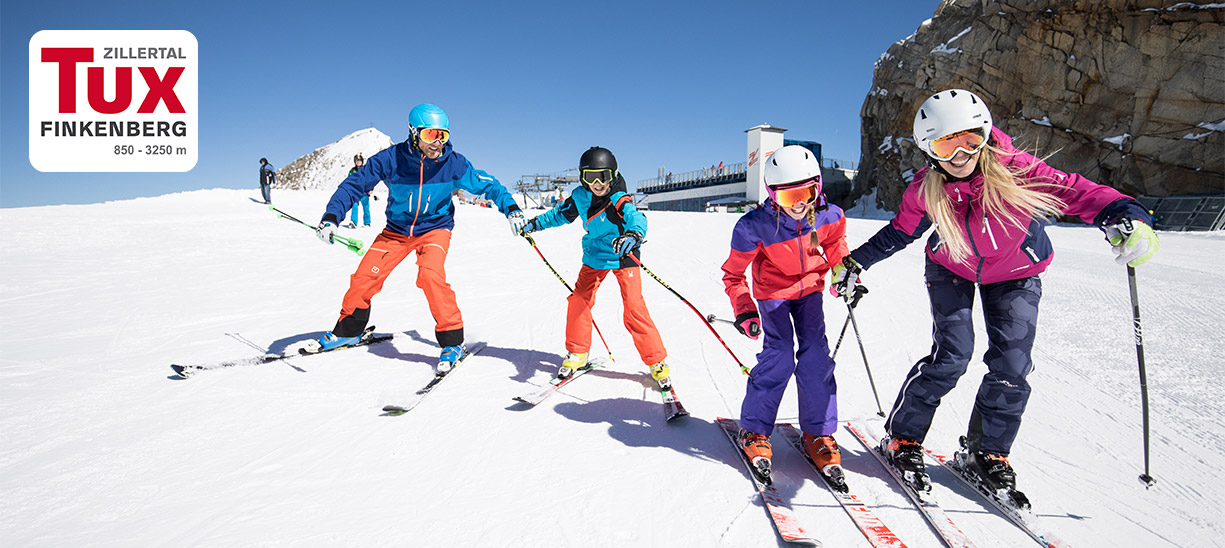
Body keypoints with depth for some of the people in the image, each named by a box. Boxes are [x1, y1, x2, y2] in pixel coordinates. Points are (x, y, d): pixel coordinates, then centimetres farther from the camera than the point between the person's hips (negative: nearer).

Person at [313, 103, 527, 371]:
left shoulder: (454, 163, -19)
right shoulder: (390, 159, -20)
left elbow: (487, 185, -7)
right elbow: (356, 183, -12)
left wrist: (511, 207, -21)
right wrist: (331, 215, -24)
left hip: (435, 227, -2)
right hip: (397, 229, 2)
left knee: (430, 274, -27)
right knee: (366, 275, -4)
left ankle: (452, 342, -14)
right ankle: (348, 331, 24)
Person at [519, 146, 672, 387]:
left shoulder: (620, 201, -23)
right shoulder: (580, 197, -6)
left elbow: (636, 218, -42)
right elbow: (562, 213, 14)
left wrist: (634, 235, -64)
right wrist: (537, 223, 20)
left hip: (623, 256, -5)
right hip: (595, 256, 5)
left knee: (634, 309, -13)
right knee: (578, 300, -2)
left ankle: (657, 361, -2)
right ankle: (577, 353, 18)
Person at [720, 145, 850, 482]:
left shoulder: (828, 217, -21)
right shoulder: (754, 227, -31)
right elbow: (733, 274, -16)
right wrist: (744, 311, -24)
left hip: (809, 288, 3)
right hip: (773, 292, -3)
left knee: (816, 353, -5)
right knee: (779, 354, -13)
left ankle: (819, 434, 9)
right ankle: (755, 430, 4)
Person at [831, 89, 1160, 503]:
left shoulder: (1014, 170, -30)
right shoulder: (925, 190, -23)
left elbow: (1075, 191, -37)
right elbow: (899, 233, -5)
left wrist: (1126, 217, -55)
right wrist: (855, 263, -4)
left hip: (1016, 274, 1)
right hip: (952, 270, 0)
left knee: (1012, 366, -6)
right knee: (951, 356, -13)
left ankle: (988, 454, 15)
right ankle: (901, 440, 6)